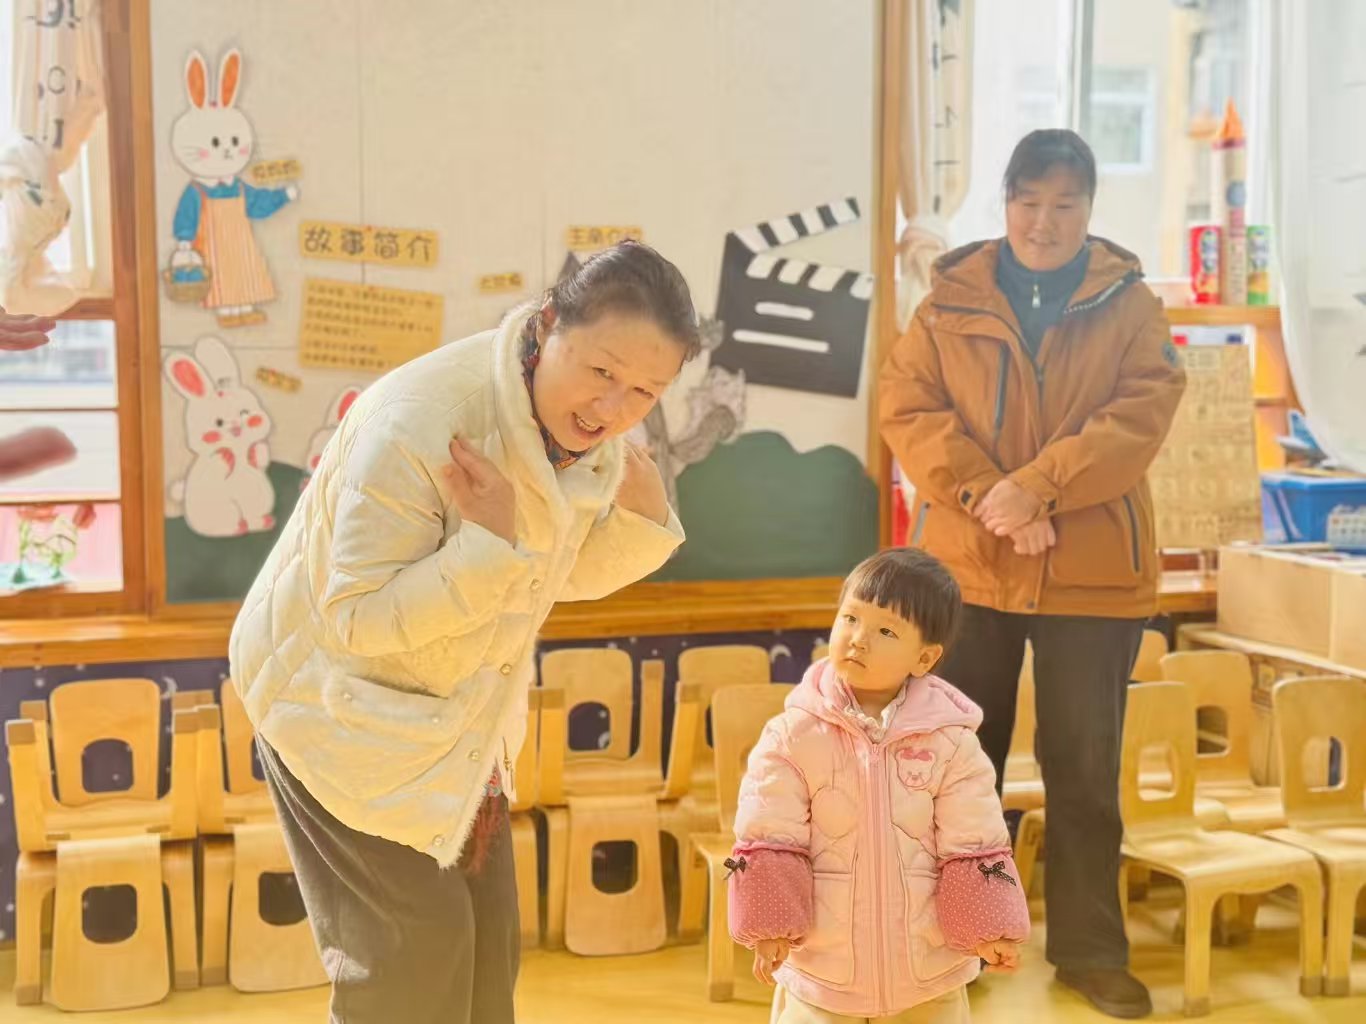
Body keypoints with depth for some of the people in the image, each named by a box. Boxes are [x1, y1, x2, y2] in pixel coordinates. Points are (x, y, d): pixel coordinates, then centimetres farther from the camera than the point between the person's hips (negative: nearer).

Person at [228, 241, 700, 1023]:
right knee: (415, 946, -5)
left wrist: (640, 519, -15)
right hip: (339, 703, -7)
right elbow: (359, 618, -31)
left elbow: (565, 575, 3)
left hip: (458, 712, 7)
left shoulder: (594, 430, -11)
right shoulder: (419, 425, -34)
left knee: (488, 941, 13)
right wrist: (490, 543, -41)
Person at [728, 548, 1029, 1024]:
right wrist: (768, 927, -9)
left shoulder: (950, 740, -8)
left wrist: (988, 930, -5)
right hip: (822, 954, -1)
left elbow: (973, 842, -4)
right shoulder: (793, 735, -10)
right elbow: (768, 838, -8)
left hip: (928, 958, 1)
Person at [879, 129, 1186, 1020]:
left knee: (1085, 771, 8)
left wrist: (1038, 487, -21)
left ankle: (1091, 951, 22)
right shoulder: (950, 300, 4)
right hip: (966, 569, 1)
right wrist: (981, 494, -19)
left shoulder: (1131, 303, 3)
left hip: (1093, 576, -1)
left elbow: (1142, 415, -9)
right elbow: (906, 410, -4)